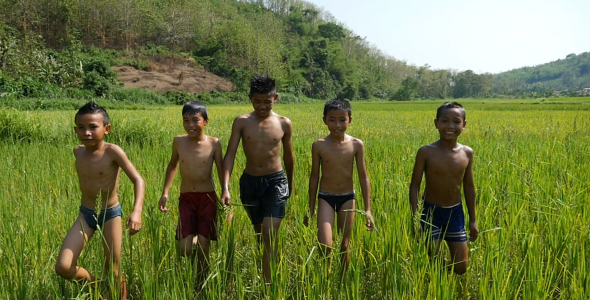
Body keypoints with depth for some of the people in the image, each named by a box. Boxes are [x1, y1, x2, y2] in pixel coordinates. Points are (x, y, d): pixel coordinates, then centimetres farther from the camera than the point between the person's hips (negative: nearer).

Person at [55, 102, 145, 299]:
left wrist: (137, 211, -41)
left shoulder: (113, 151, -20)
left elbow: (138, 180, -25)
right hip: (85, 214, 4)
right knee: (63, 268, -8)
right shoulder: (78, 151, -4)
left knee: (113, 272, 6)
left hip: (111, 214, -4)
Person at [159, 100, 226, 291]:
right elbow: (173, 165, 16)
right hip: (186, 199, 2)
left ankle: (200, 288, 20)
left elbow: (221, 172, -1)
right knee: (184, 250, -6)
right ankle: (193, 239, 30)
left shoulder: (214, 143, -7)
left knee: (203, 249, 1)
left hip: (208, 198, -1)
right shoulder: (179, 141, -1)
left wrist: (226, 197, -4)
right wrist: (165, 193, 11)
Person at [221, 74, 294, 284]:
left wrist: (290, 182, 23)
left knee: (270, 234, -15)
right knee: (260, 235, 15)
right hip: (250, 182, 2)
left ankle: (268, 284, -9)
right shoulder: (241, 122, -4)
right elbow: (230, 155, -9)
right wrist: (225, 187, -20)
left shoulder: (284, 124, -2)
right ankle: (268, 275, 35)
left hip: (276, 181, -2)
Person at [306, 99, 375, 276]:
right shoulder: (319, 146, -9)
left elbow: (363, 177, -2)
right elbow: (314, 176, 1)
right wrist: (310, 208, 5)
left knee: (344, 246, 10)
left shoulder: (356, 145, -7)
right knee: (325, 247, -15)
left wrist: (368, 209, -2)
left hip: (347, 198, 1)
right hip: (326, 198, -1)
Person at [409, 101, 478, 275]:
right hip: (431, 212, -3)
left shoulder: (467, 153, -2)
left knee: (461, 267, 7)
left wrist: (473, 220, 10)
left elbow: (469, 187, 7)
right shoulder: (426, 152, -13)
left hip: (456, 213, 3)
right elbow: (414, 186, -7)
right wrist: (415, 217, -12)